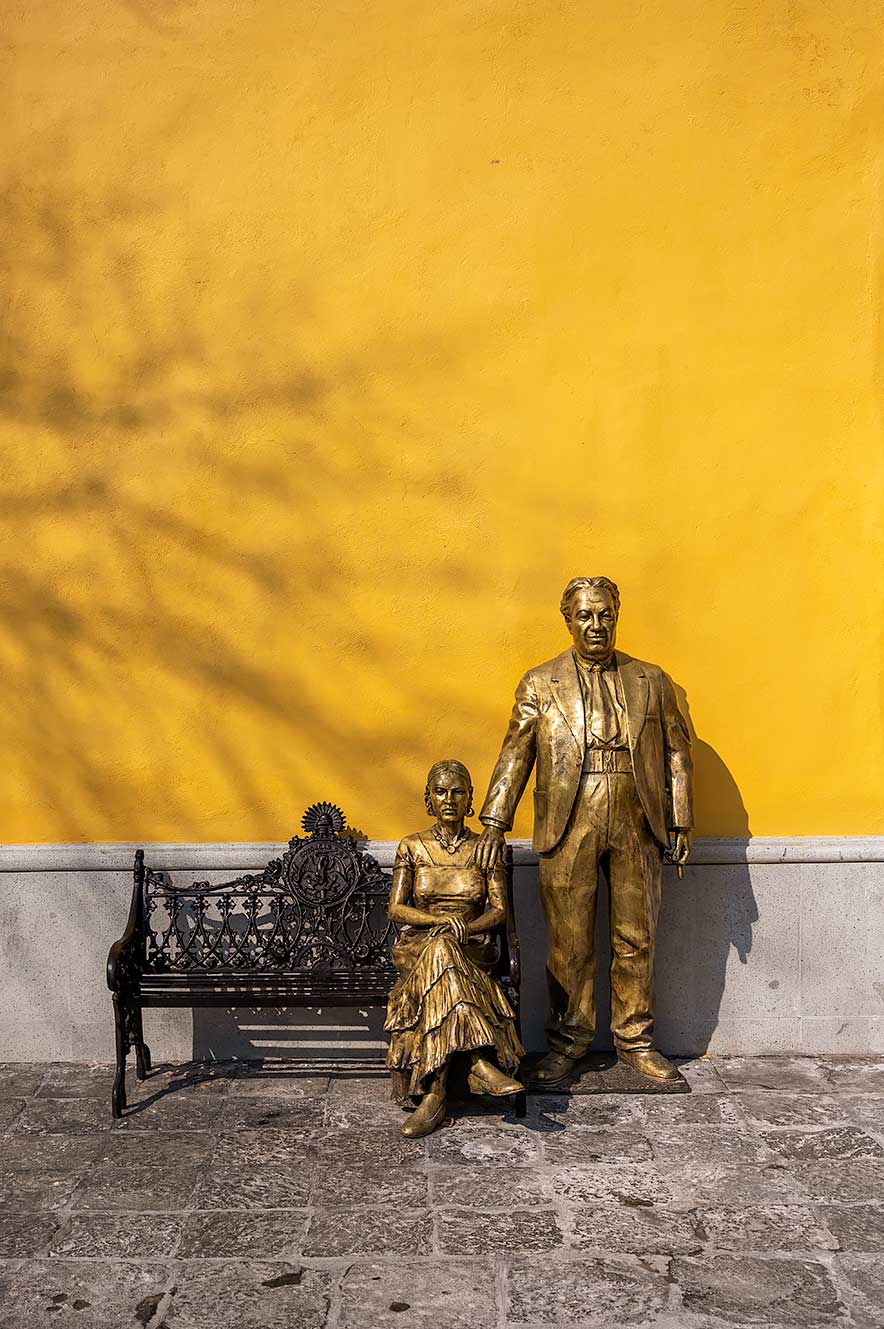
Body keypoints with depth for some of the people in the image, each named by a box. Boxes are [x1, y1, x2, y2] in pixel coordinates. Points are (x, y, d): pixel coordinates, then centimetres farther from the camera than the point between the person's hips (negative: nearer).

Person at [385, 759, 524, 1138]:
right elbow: (396, 909, 0)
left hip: (472, 949, 0)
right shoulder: (412, 847, 8)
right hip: (417, 947, 0)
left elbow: (499, 910, 2)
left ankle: (434, 1093, -41)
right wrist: (441, 921, -18)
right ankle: (480, 1063, -45)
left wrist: (465, 929, -19)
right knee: (439, 951, -37)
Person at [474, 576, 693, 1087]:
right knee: (569, 944, 5)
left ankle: (636, 1040, 24)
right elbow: (515, 756, 4)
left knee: (636, 940, 9)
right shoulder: (540, 684, 7)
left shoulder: (652, 681, 11)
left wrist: (681, 824, 6)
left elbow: (677, 753, 11)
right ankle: (568, 1043, 20)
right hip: (567, 829, -1)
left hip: (637, 828, 1)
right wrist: (495, 824, -2)